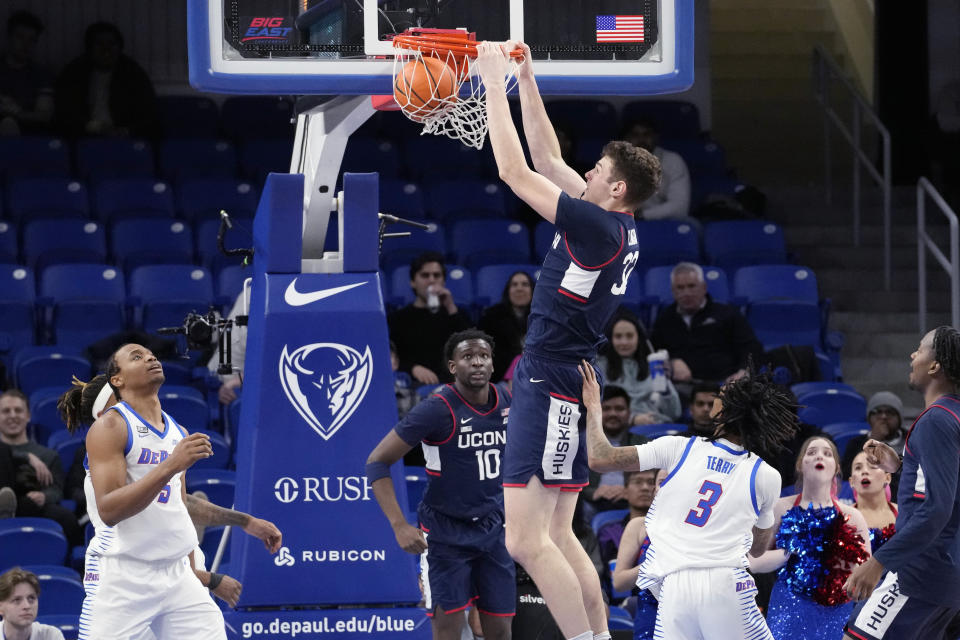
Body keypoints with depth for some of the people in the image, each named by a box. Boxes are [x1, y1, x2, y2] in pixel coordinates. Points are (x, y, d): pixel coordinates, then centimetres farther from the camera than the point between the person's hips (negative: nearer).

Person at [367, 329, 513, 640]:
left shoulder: (507, 402, -1)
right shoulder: (437, 409, -18)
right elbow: (377, 462, -17)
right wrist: (399, 526, -25)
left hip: (492, 529, 5)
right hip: (445, 530, -5)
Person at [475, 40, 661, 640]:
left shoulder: (599, 228, -16)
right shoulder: (621, 229, 10)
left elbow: (515, 172, -15)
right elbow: (547, 159, 19)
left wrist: (496, 84, -9)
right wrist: (525, 81, 17)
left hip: (552, 387, -10)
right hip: (571, 386, 10)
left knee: (527, 540, -13)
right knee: (557, 535, 14)